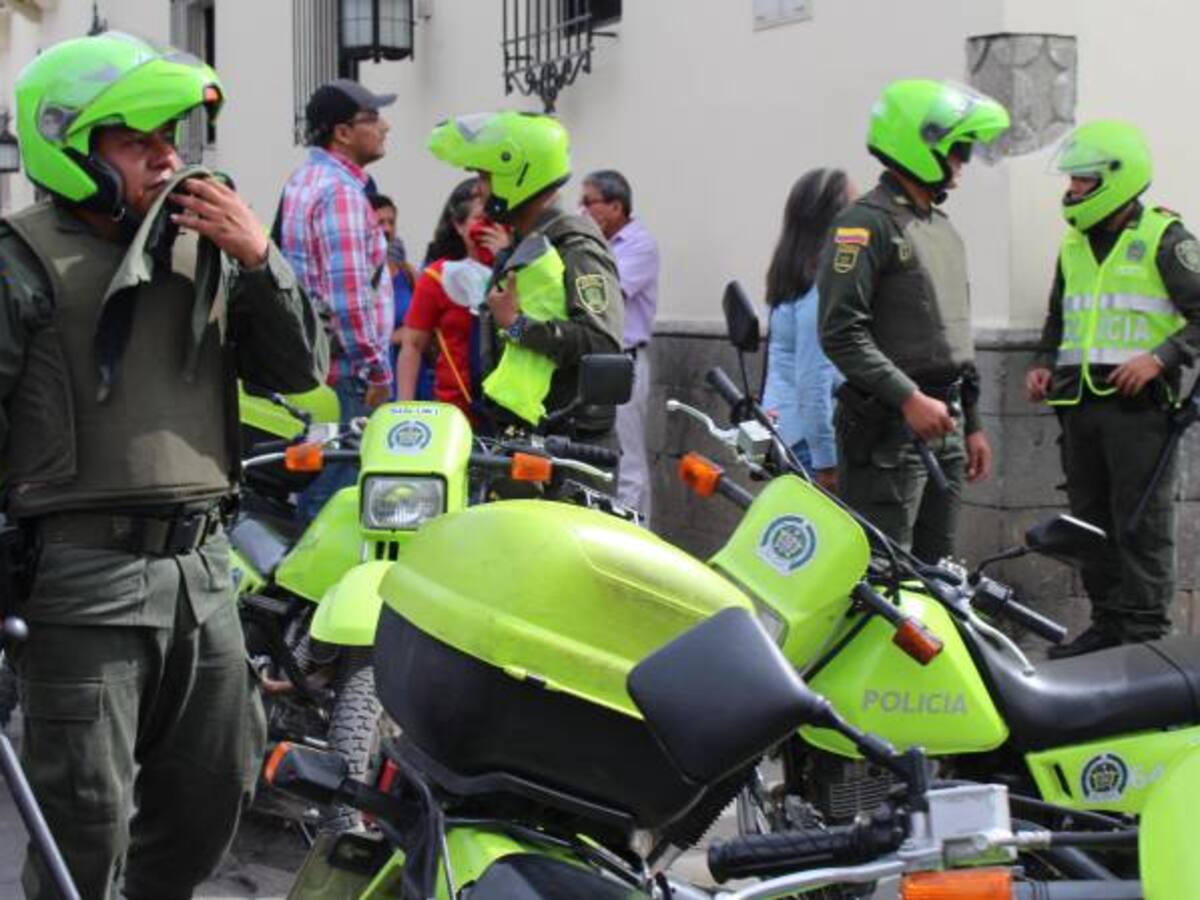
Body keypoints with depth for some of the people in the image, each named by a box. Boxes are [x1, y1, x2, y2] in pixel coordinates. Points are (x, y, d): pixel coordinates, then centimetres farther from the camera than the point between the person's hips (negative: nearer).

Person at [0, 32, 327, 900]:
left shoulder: (205, 250, 12)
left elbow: (300, 369, 11)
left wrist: (259, 260, -4)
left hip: (201, 567, 6)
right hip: (82, 572, -6)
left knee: (215, 789, 17)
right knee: (85, 822, -1)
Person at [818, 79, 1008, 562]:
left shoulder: (943, 228, 20)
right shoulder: (867, 222, -10)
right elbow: (841, 333, -19)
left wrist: (972, 423, 23)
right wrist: (909, 399, -24)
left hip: (944, 427, 9)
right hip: (889, 427, -9)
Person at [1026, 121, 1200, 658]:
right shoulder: (1073, 245, 18)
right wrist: (1044, 364, 11)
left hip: (1137, 405, -7)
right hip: (1079, 403, 7)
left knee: (1141, 526, -6)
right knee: (1090, 522, 10)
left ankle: (1146, 633, -3)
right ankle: (1107, 624, 19)